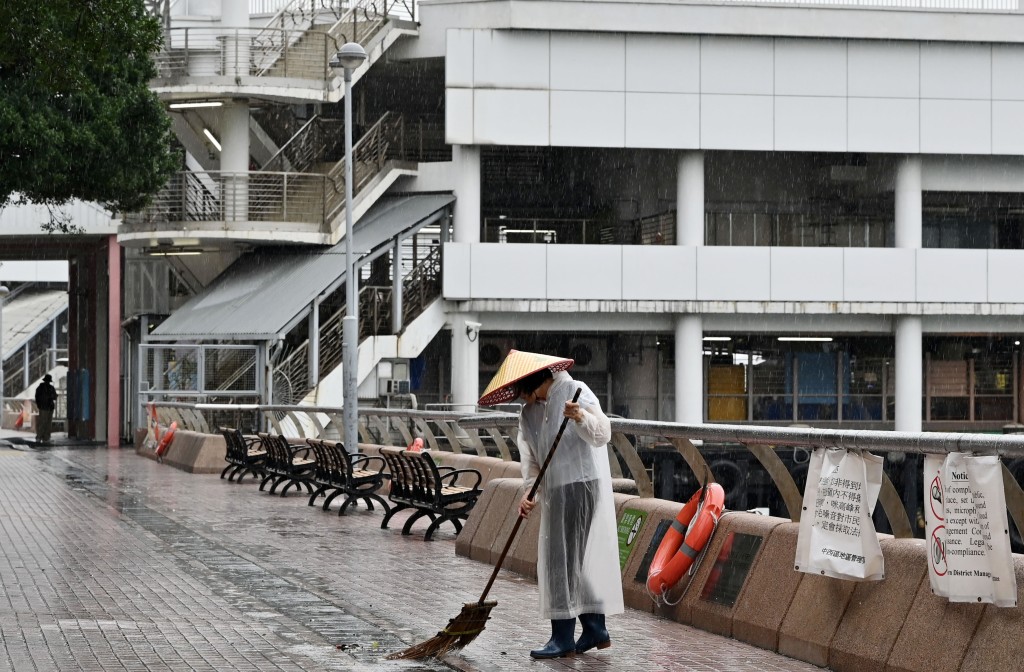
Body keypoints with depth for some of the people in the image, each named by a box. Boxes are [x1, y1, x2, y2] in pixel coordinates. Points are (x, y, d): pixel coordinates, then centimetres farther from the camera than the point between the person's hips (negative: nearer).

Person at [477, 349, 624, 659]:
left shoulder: (575, 392, -9)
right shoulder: (529, 413, 14)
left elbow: (602, 434, -18)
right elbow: (531, 459, 11)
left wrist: (581, 418, -37)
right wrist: (530, 493, -5)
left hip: (581, 485, -8)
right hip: (555, 492, 8)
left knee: (564, 559, -9)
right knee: (577, 561, 12)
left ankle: (563, 638, -6)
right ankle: (596, 629, 20)